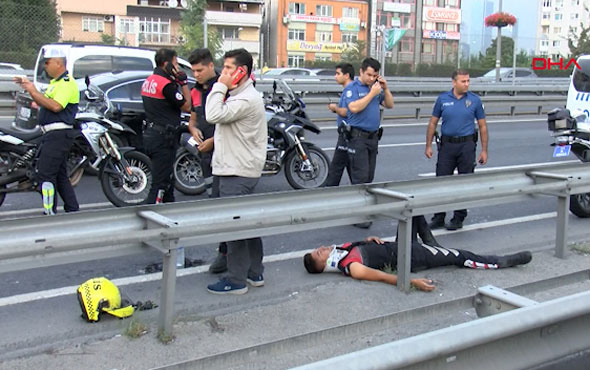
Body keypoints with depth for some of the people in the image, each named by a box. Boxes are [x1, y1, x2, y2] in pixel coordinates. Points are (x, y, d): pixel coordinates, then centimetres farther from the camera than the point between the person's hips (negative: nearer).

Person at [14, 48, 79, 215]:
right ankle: (72, 210, 18)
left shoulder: (67, 83, -11)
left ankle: (50, 213, -11)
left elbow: (56, 106, -23)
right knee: (60, 175, 13)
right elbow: (44, 103, 23)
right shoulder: (56, 82, 22)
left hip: (58, 134, -11)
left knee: (45, 174, -12)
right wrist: (29, 88, 13)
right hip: (54, 134, 11)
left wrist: (34, 92, -18)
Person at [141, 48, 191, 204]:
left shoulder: (148, 81, 11)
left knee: (167, 181, 20)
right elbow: (187, 106, -11)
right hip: (163, 138, -10)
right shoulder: (166, 84, -18)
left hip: (151, 134, 10)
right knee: (160, 185, -7)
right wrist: (183, 82, -8)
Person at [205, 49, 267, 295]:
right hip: (241, 170, 11)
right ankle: (254, 273, 25)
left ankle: (236, 281, 2)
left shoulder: (247, 99, -17)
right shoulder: (239, 96, 17)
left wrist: (220, 86, -17)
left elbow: (214, 115, -27)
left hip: (237, 172, -11)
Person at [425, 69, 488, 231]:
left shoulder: (475, 100, 0)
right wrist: (428, 146, 2)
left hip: (467, 145, -1)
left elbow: (482, 126, 4)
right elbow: (433, 123, 7)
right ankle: (439, 217, 12)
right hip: (447, 145, 1)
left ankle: (458, 218, 14)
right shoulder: (443, 99, 2)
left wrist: (484, 150, 0)